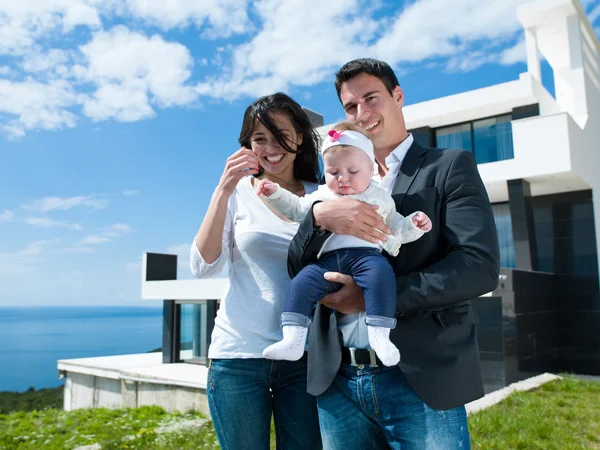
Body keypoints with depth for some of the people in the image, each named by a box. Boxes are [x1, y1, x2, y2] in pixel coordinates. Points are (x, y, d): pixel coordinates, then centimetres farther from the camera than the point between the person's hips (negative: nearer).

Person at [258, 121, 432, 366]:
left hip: (367, 255, -2)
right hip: (328, 260, 2)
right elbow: (296, 208, 35)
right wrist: (275, 193, 24)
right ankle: (292, 341, -18)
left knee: (381, 274, -34)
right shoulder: (322, 195, 25)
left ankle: (380, 336, -31)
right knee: (300, 284, -19)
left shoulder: (381, 198, 21)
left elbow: (397, 229, 25)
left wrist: (414, 224, 6)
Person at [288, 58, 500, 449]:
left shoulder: (450, 166, 2)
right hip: (337, 382, 4)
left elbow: (481, 266, -10)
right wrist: (320, 216, -15)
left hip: (420, 380, -3)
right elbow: (297, 270, 6)